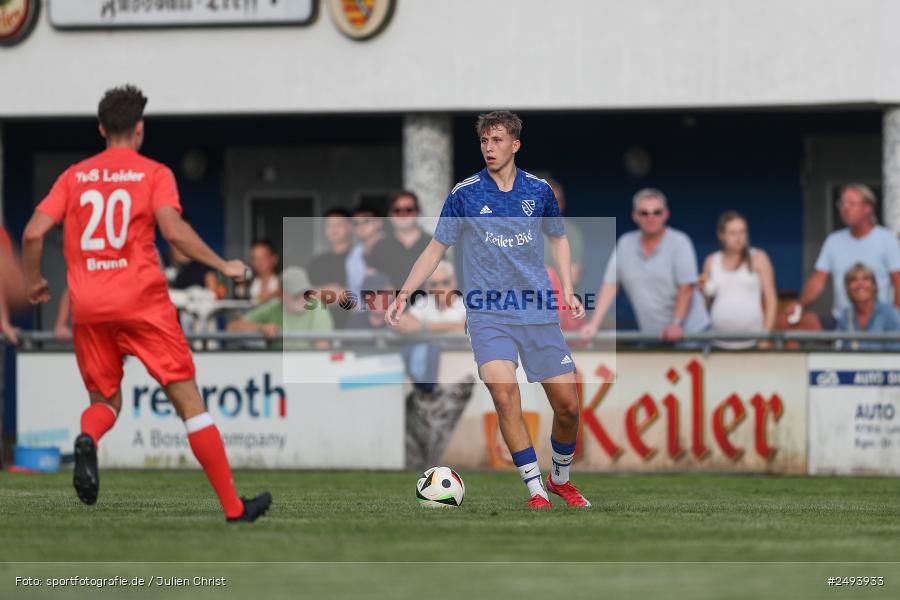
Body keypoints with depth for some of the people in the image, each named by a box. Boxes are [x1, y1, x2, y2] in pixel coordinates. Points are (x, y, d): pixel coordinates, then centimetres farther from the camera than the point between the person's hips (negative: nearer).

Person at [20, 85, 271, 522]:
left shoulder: (74, 176, 11)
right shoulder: (154, 174, 2)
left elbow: (33, 233, 3)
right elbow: (173, 230, -13)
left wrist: (33, 282, 19)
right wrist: (223, 267, -4)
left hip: (87, 306, 3)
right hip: (142, 303, -3)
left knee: (106, 400, 18)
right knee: (188, 400, 2)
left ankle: (87, 437, -20)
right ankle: (234, 507, 0)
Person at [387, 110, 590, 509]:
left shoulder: (539, 191, 4)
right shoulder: (464, 195, -3)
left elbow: (558, 239, 19)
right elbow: (436, 249, 4)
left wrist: (567, 289, 8)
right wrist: (405, 293, -5)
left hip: (539, 312, 3)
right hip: (488, 315, -2)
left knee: (568, 406, 2)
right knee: (504, 391, -26)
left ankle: (561, 479, 30)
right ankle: (535, 491, -19)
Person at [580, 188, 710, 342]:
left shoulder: (680, 242, -3)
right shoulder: (625, 244, 8)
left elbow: (686, 288, -10)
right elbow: (610, 285, 6)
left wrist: (676, 325, -20)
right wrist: (594, 324, -3)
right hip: (651, 335, 3)